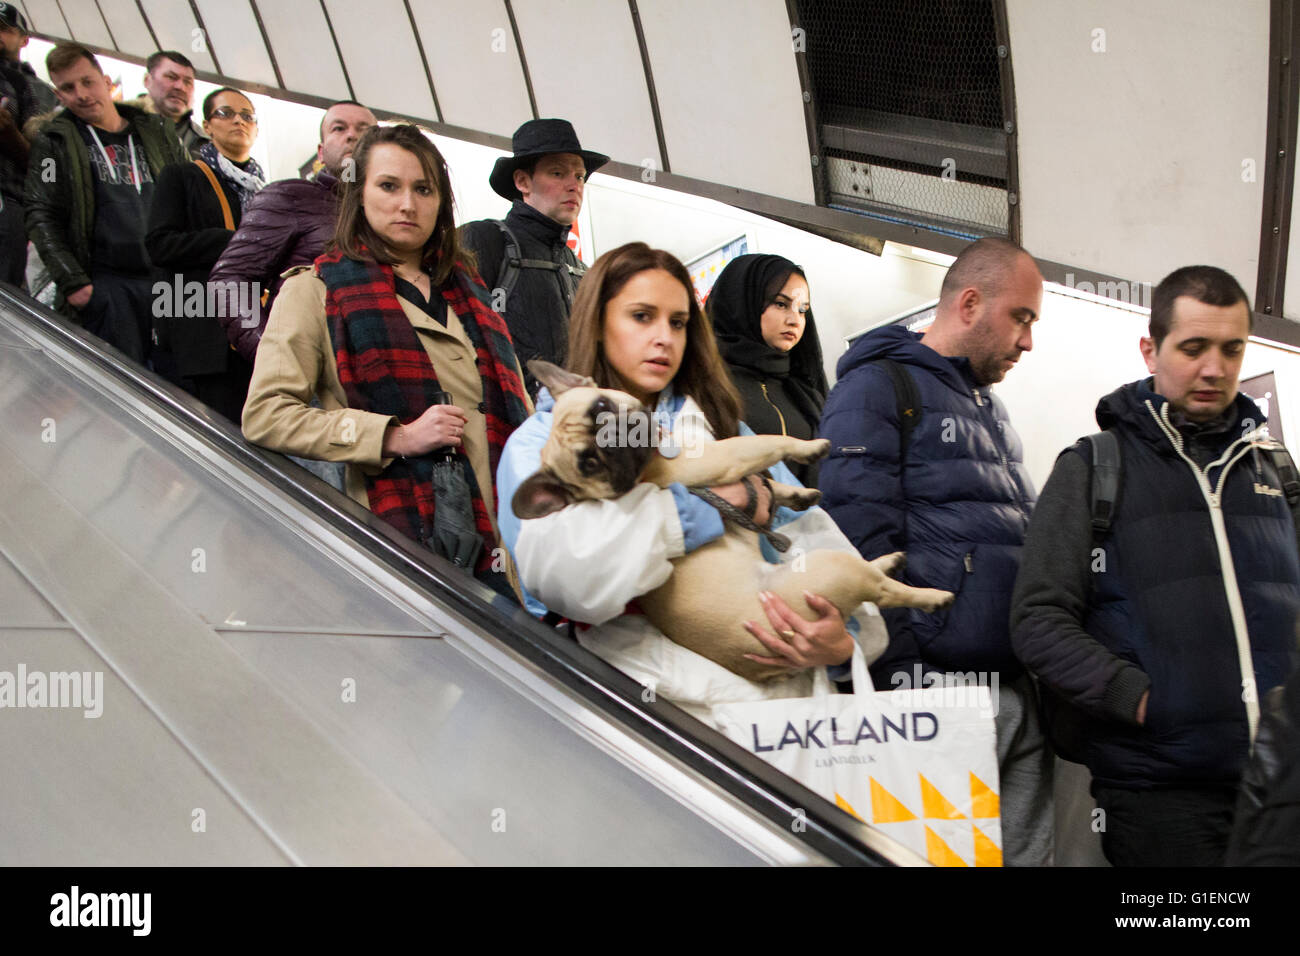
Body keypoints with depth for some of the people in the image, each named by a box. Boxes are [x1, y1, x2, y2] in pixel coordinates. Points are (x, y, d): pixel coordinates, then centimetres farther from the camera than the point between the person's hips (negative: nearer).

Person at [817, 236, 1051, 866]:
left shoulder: (991, 410, 23)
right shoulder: (877, 388, -3)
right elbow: (862, 548, -13)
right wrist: (905, 677, -18)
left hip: (1021, 692, 8)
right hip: (938, 685, -8)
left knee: (1027, 852, 10)